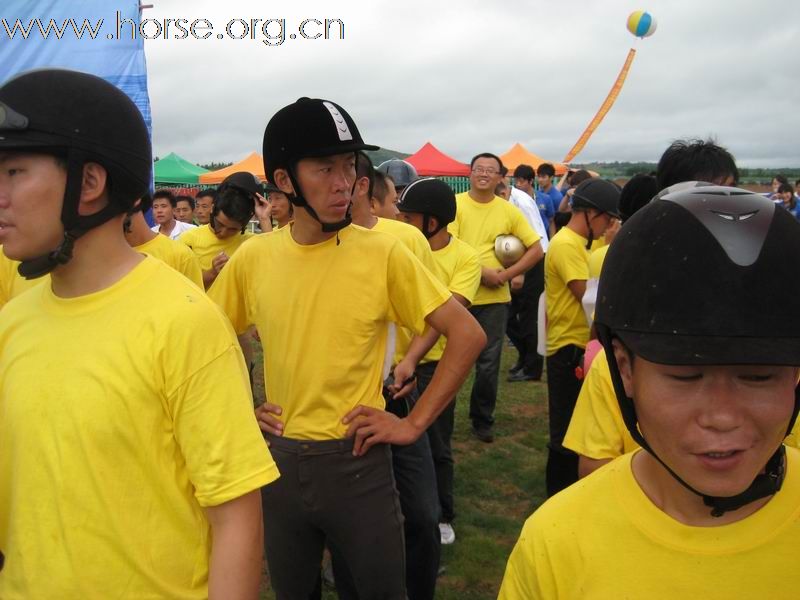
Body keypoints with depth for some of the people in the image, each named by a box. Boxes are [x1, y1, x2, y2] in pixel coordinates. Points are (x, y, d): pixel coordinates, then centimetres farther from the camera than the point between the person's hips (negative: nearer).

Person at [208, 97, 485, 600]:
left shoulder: (382, 252, -13)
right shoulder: (253, 258, -4)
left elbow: (467, 335, -11)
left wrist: (414, 424, -12)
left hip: (358, 462, -3)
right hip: (278, 460, 3)